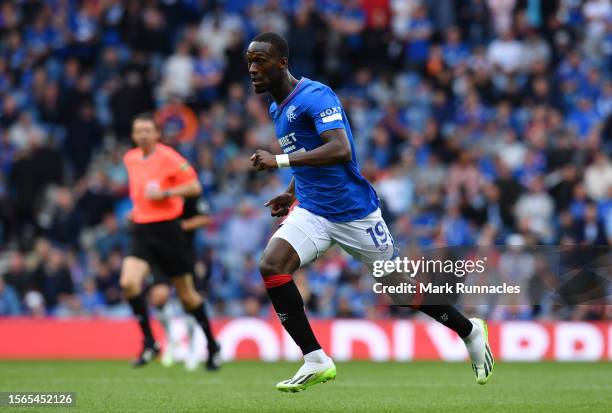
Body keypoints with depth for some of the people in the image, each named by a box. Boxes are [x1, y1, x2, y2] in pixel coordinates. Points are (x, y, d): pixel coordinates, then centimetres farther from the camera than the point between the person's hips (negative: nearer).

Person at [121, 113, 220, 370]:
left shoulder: (168, 157, -9)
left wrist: (165, 194, -20)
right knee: (129, 282, -20)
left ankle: (212, 345, 24)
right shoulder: (130, 159, 9)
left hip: (167, 230, -5)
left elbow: (195, 187, -10)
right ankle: (149, 342, -10)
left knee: (186, 294, 5)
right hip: (141, 230, 5)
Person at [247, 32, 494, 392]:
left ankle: (471, 331, 30)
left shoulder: (315, 96, -18)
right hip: (311, 211, 7)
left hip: (354, 212, -7)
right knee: (271, 266, -19)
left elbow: (339, 150, -32)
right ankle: (316, 362, -13)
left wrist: (279, 160, -33)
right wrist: (292, 193, 14)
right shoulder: (277, 109, 10)